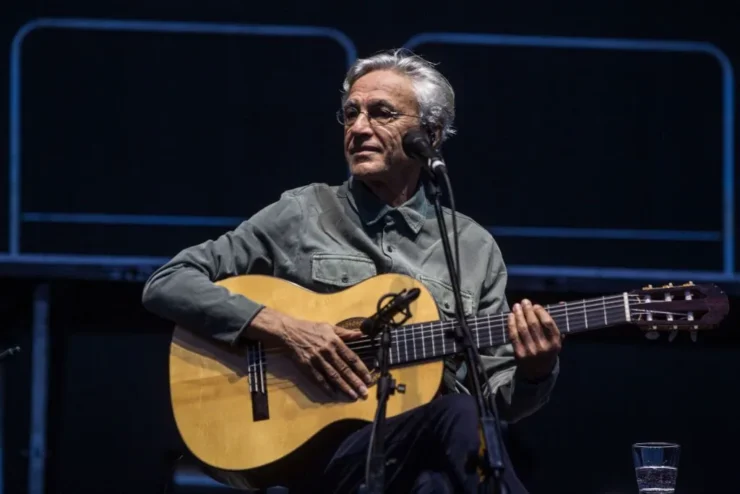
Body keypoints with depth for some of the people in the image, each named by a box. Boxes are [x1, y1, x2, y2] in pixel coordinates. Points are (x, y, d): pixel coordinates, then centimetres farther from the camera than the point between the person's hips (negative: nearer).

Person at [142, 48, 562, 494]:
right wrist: (286, 328, -7)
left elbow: (499, 400, 16)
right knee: (458, 417, -35)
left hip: (434, 454, 3)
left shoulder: (475, 248, 17)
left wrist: (534, 371, -8)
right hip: (314, 449, -2)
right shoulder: (303, 215, 10)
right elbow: (167, 284, 5)